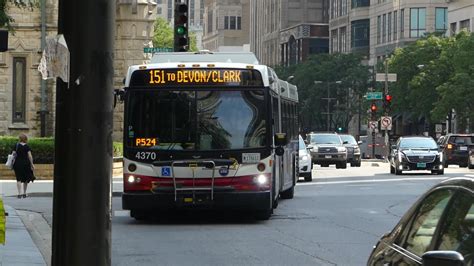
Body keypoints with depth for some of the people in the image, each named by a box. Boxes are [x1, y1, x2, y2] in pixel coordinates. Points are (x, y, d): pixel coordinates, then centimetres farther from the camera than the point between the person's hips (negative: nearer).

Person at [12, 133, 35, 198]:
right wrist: (32, 164, -4)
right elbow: (30, 156, -9)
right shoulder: (27, 146, -4)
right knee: (26, 179, 15)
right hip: (26, 163, 0)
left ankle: (20, 193, -9)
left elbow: (14, 154, -3)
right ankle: (24, 193, 19)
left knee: (19, 179, 3)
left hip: (18, 163, 0)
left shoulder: (16, 145, 0)